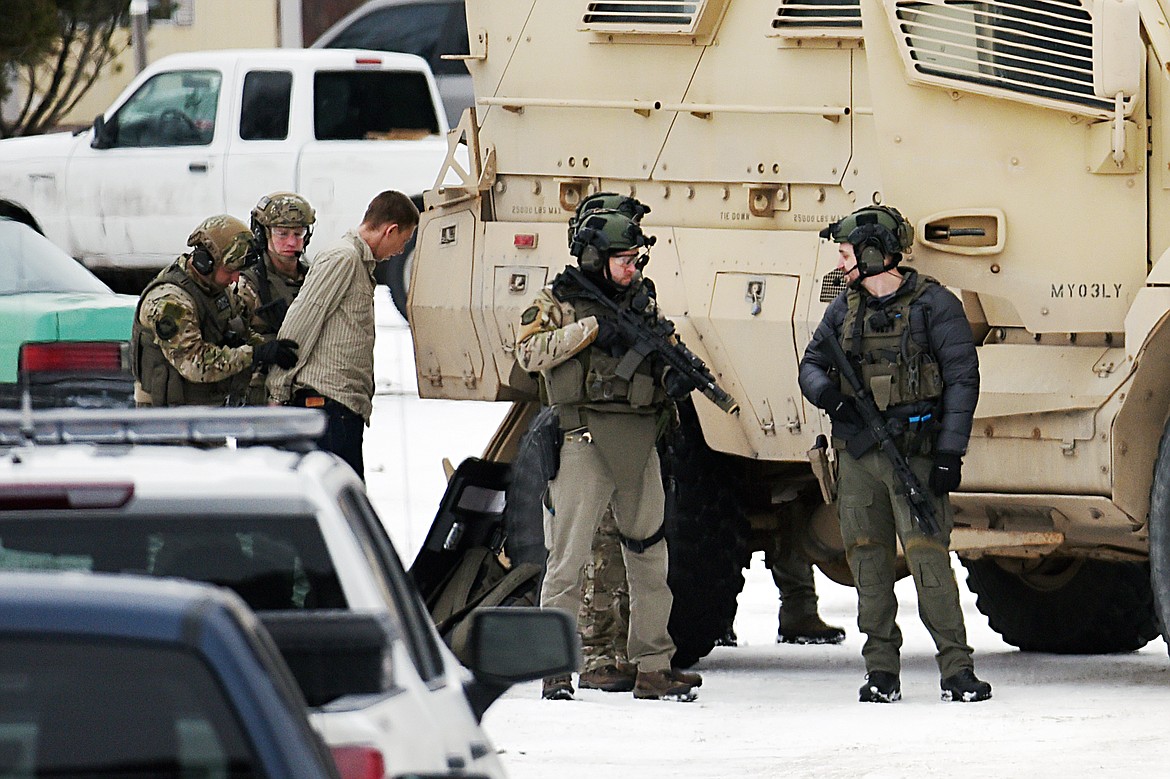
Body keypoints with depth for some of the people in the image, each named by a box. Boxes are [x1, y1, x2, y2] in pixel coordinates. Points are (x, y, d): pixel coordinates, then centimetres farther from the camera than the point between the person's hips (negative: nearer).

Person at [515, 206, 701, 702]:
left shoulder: (643, 301, 17)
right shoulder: (559, 302, 2)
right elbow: (529, 352, -12)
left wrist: (677, 376, -5)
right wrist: (589, 329, -18)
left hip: (639, 442, 6)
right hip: (584, 440, -6)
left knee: (648, 553, 9)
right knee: (569, 555, -7)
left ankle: (653, 666, 16)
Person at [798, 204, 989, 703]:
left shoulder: (933, 305, -3)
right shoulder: (844, 308, 14)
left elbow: (962, 379, -4)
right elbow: (811, 364, 20)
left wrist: (950, 452, -11)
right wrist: (827, 393, -5)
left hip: (915, 452, -5)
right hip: (857, 453, 5)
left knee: (928, 556, -13)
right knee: (868, 561, 3)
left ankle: (956, 669, -11)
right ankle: (881, 671, 8)